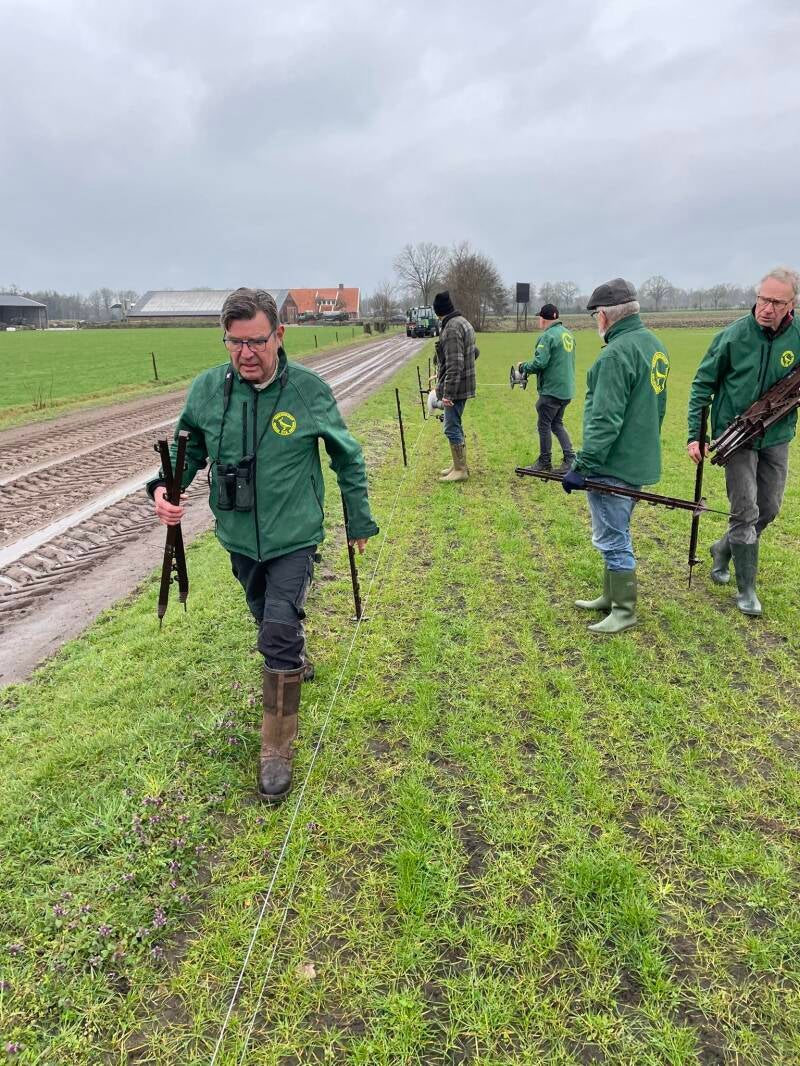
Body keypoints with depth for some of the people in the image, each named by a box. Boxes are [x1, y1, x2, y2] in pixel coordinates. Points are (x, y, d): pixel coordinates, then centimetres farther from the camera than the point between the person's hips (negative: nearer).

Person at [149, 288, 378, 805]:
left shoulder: (309, 389, -14)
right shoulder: (207, 389, -9)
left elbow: (348, 458, -2)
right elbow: (189, 448, 7)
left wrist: (360, 521, 4)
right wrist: (165, 487, -13)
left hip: (294, 538, -4)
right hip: (239, 537, 4)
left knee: (279, 637, -10)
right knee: (271, 621, 23)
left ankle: (277, 750, 6)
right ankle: (297, 662, 57)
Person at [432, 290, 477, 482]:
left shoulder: (451, 328, -18)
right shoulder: (463, 322, 13)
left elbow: (454, 365, -23)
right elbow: (474, 352, 23)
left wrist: (447, 392, -22)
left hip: (455, 387, -10)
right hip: (464, 385, 10)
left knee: (452, 428, -3)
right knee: (455, 426, 17)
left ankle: (461, 470, 4)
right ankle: (459, 465, 26)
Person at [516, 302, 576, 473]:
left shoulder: (548, 336, -16)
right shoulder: (568, 334, 11)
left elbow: (539, 363, -24)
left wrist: (523, 367, -5)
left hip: (551, 390, -9)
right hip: (567, 389, 9)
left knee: (544, 425, 5)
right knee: (557, 423, 18)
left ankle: (545, 462, 14)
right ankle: (570, 458, 9)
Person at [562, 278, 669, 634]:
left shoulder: (617, 353, -20)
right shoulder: (655, 345, 11)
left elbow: (605, 420, -24)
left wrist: (583, 465, -21)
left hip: (613, 465, -10)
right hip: (640, 461, 10)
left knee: (613, 539, 2)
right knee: (615, 535, 20)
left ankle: (624, 611, 13)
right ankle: (611, 596, 32)